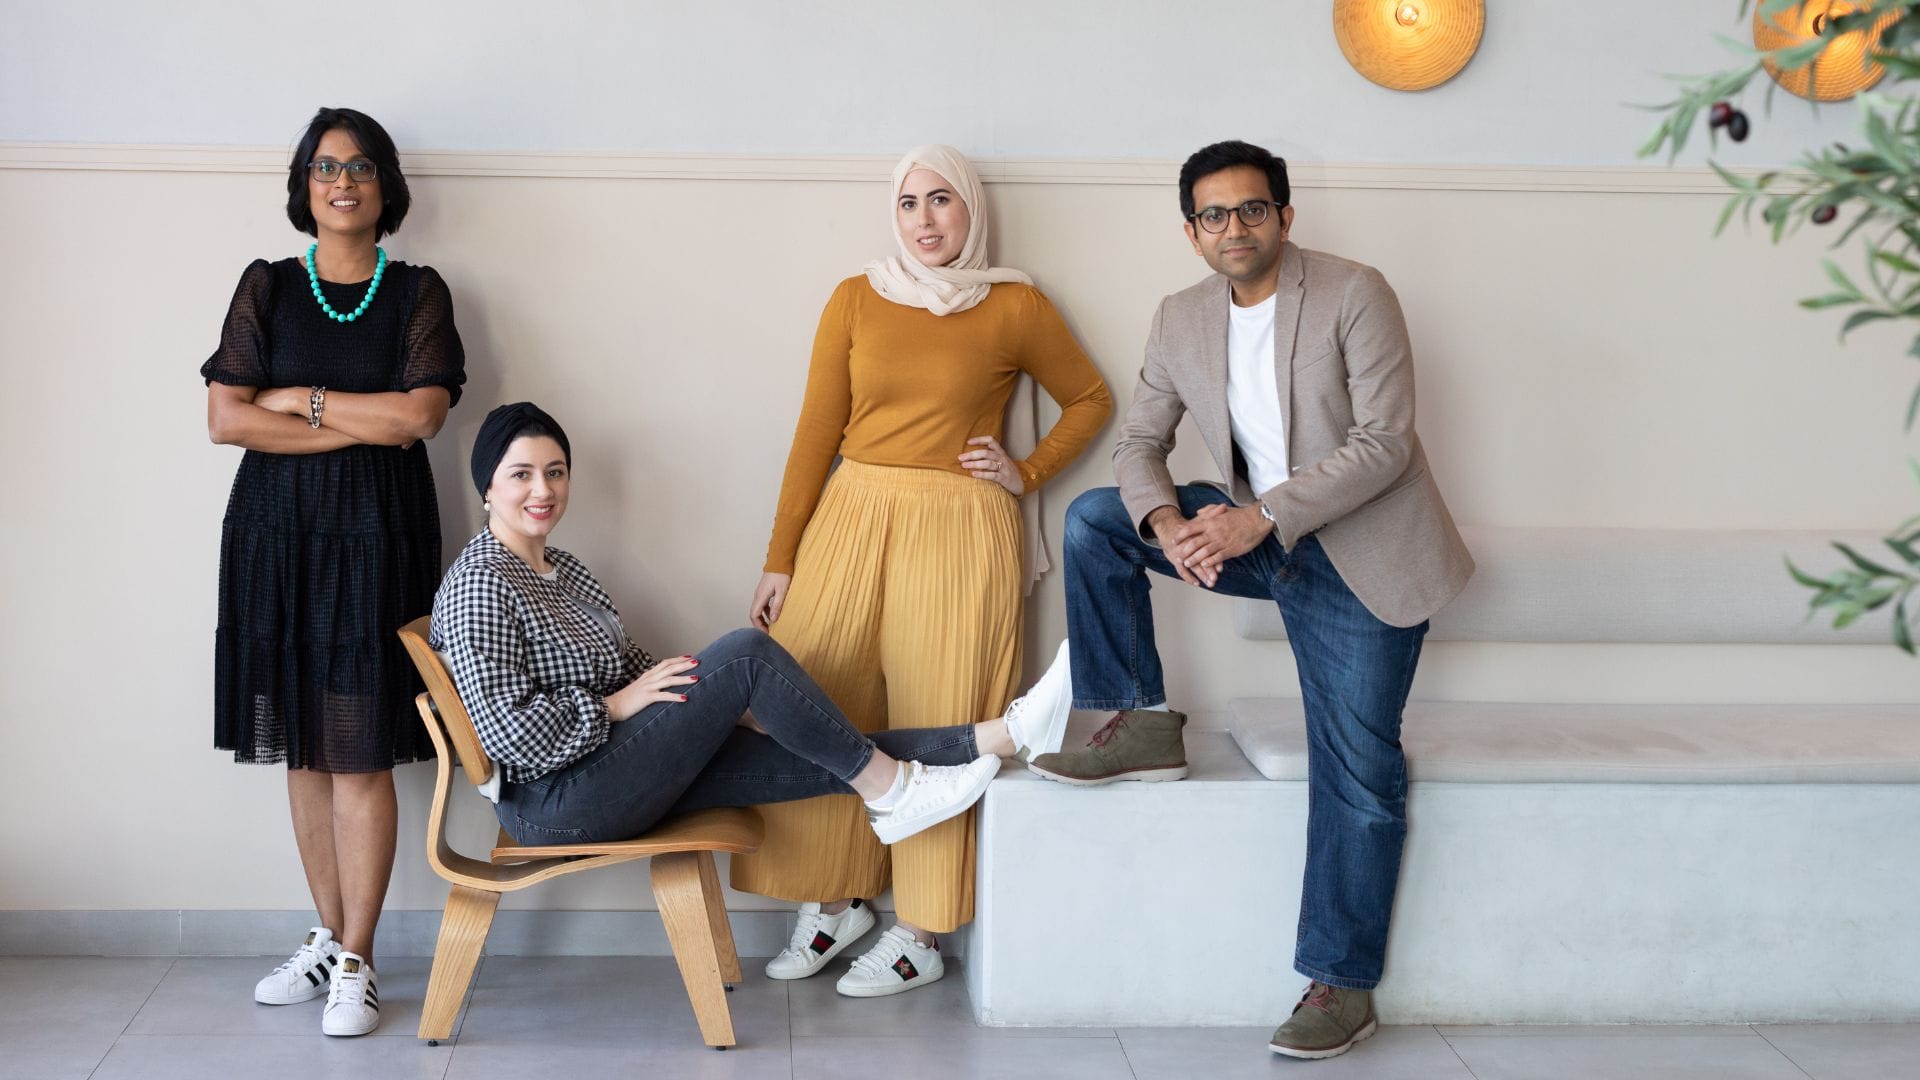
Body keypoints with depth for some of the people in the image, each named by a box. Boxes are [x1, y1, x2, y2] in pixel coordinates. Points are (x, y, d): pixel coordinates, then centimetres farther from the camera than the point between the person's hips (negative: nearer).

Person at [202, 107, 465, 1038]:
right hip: (277, 532, 2)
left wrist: (299, 400, -5)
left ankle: (355, 962, 2)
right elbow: (225, 418, -3)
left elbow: (420, 414, -9)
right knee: (303, 750, 7)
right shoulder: (266, 287, 8)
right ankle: (328, 936, 20)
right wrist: (361, 425, -9)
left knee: (360, 754, -5)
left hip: (376, 537, -2)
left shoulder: (417, 292, 5)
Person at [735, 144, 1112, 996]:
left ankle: (922, 935, 11)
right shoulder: (856, 301, 8)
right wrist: (780, 558, 4)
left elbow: (1090, 399, 16)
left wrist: (1027, 473, 1)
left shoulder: (1016, 308, 3)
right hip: (852, 519, 3)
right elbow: (816, 433, 7)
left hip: (960, 533, -2)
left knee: (939, 724, 0)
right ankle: (837, 899, 18)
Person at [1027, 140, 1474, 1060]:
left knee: (1357, 772, -8)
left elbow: (1385, 441, -20)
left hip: (1359, 554, -5)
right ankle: (1143, 726, -1)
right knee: (1093, 521, -7)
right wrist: (1164, 519, -19)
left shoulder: (1355, 295, -14)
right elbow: (1138, 441, 5)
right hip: (1251, 533, 5)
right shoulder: (1181, 321, 3)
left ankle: (1341, 986, 2)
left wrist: (1263, 517, -29)